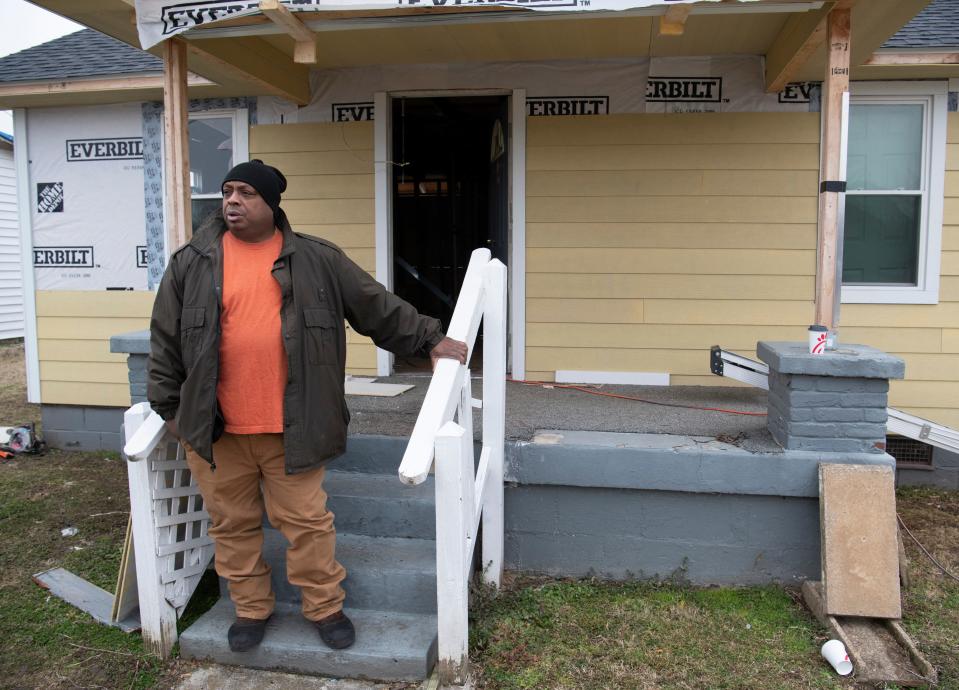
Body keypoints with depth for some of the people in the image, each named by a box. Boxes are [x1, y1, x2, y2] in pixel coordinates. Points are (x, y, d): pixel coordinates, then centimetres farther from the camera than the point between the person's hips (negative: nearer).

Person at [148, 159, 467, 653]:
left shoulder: (316, 260, 2)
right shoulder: (192, 262, 4)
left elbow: (379, 308, 6)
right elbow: (166, 340, 9)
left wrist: (429, 338, 4)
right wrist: (169, 406, 8)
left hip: (290, 427, -1)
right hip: (215, 428, 2)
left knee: (306, 521, 6)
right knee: (233, 524, 14)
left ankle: (325, 608, 26)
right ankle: (250, 609, 33)